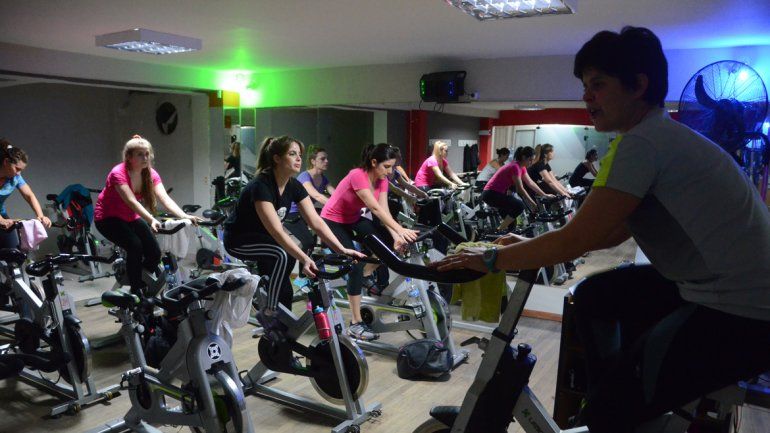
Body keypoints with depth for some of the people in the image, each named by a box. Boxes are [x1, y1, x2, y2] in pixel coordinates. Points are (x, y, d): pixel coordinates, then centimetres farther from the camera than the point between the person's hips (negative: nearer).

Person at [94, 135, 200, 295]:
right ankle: (136, 291, -11)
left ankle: (142, 285, 15)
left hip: (131, 218, 6)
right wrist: (151, 220, -55)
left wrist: (184, 216, -41)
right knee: (135, 246, -29)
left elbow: (165, 199, -24)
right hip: (108, 218, -6)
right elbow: (132, 201, -40)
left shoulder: (151, 174, -10)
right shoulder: (118, 173, -26)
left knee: (155, 253, -11)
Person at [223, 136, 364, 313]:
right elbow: (276, 231, -38)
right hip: (239, 240, -7)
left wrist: (342, 250, -24)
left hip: (261, 236, 8)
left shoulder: (294, 186, -8)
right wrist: (305, 259, -47)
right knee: (282, 255, -29)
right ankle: (270, 313, -16)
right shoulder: (261, 186, -30)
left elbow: (316, 221, -13)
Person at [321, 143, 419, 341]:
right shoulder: (357, 176, -31)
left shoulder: (382, 180, -8)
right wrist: (400, 230, -47)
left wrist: (396, 236, -31)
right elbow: (375, 208, -39)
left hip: (353, 219, 7)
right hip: (333, 221, -7)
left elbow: (384, 210, -16)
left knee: (389, 240, -9)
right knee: (355, 265, -19)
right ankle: (356, 324, -15)